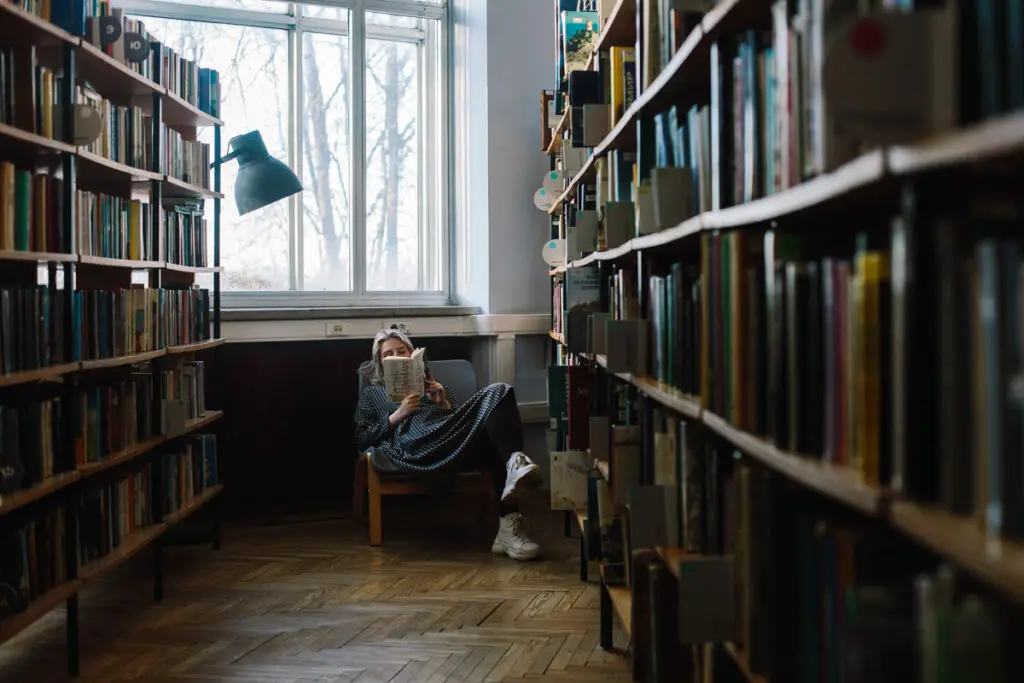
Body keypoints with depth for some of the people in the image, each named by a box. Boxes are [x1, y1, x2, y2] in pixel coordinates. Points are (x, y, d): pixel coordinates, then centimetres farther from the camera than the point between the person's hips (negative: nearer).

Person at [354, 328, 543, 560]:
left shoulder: (430, 382, 39)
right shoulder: (372, 393, 31)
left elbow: (463, 415, 29)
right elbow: (362, 439, 14)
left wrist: (445, 403, 10)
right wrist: (398, 414, 4)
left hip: (455, 442, 5)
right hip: (417, 447, -5)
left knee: (498, 392, -28)